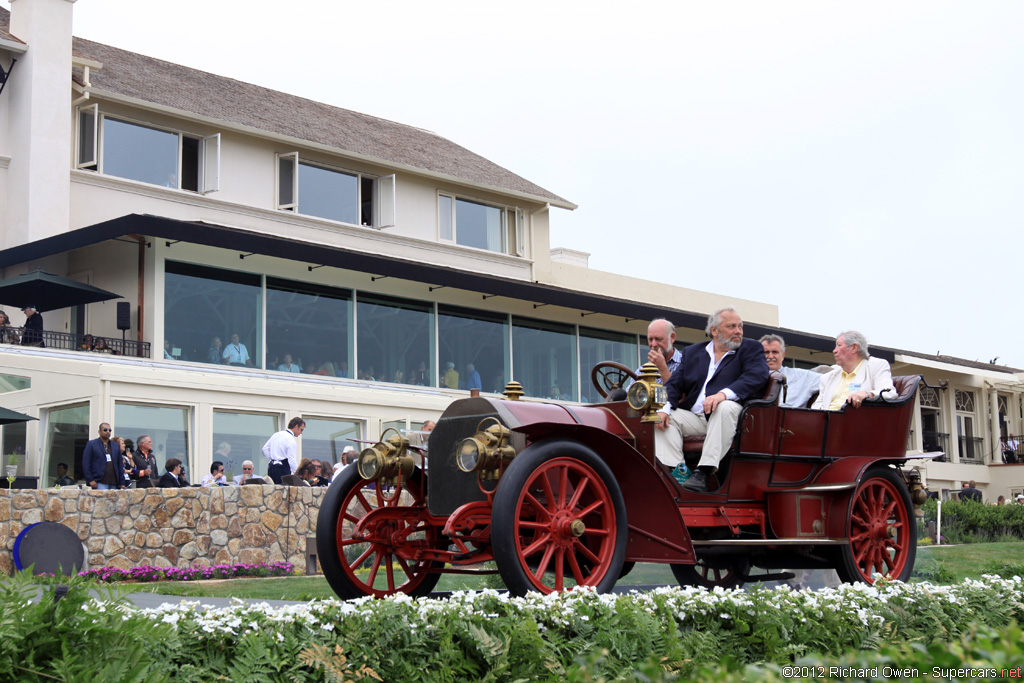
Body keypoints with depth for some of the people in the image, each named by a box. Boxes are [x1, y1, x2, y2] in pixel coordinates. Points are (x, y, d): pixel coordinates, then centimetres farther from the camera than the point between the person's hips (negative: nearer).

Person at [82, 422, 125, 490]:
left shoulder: (116, 446, 18)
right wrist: (90, 480, -9)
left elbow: (120, 465, 17)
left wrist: (122, 483, 9)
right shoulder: (91, 444, 5)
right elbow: (86, 463, 0)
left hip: (114, 483, 4)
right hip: (100, 483, -4)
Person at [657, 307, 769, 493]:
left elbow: (757, 376, -11)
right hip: (695, 418, 4)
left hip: (730, 416, -4)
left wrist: (724, 394, -29)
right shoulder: (692, 352, 21)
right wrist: (664, 408, -12)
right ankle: (676, 472, -30)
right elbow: (674, 384, 11)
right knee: (666, 417, -18)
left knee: (726, 407, -35)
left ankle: (703, 473, -41)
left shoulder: (751, 349, 10)